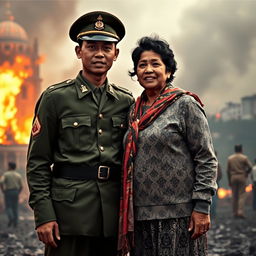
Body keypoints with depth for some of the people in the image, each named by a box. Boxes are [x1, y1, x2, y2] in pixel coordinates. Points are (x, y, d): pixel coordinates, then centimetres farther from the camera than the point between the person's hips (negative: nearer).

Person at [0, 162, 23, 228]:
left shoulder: (5, 174, -4)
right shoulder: (18, 175, 6)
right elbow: (21, 186, 4)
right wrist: (18, 193, 13)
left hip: (8, 192, -3)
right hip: (15, 192, 3)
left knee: (8, 207, 6)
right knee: (15, 208, 7)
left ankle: (11, 218, -20)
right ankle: (15, 223, 2)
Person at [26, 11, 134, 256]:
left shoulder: (126, 102, 10)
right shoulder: (56, 98, 0)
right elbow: (37, 162, -2)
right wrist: (43, 215, -8)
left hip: (114, 212, 4)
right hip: (70, 209, -3)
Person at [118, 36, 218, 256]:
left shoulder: (185, 104, -4)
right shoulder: (135, 110, 13)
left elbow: (207, 159, -7)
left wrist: (201, 207, -13)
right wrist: (126, 211, 15)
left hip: (178, 214, -6)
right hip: (140, 214, 6)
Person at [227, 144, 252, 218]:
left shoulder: (230, 158, 7)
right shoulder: (244, 157, -2)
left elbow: (228, 170, 6)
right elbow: (250, 167, -10)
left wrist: (229, 181, 10)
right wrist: (246, 173, 9)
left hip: (233, 177, 3)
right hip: (242, 177, -3)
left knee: (234, 196, 8)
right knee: (242, 195, -3)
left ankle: (235, 213, 7)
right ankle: (240, 212, -17)